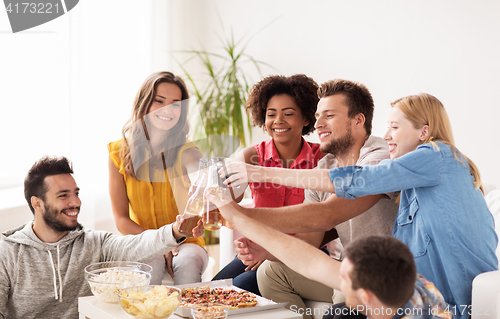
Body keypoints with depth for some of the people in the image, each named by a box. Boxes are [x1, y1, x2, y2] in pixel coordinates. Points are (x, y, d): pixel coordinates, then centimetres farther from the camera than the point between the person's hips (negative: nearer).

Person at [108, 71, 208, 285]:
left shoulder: (187, 152, -9)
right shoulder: (119, 152, -3)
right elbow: (121, 219, -3)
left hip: (184, 242, 0)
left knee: (187, 263, -32)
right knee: (150, 265, -32)